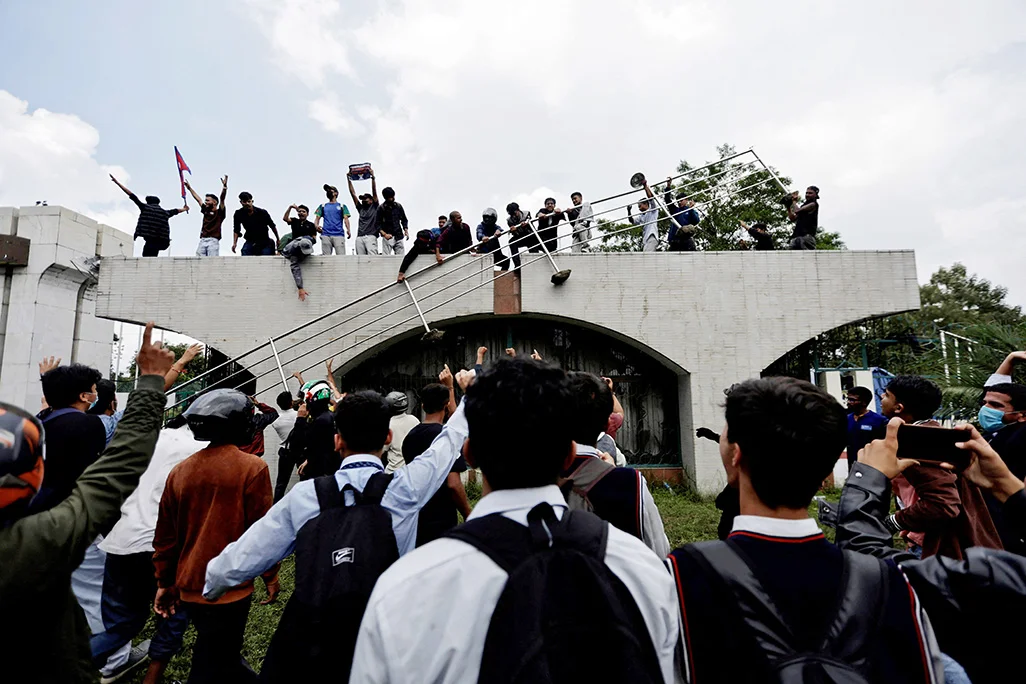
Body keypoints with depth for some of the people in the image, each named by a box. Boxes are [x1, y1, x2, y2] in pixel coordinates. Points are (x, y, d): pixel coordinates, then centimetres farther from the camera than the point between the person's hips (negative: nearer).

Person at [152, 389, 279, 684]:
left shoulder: (180, 471, 1)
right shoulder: (252, 467, -16)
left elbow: (165, 535, 7)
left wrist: (165, 582, 18)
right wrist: (271, 575, -1)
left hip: (190, 587, 6)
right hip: (230, 587, -6)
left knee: (222, 654, 25)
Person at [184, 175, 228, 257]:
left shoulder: (220, 212, 5)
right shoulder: (205, 211, 22)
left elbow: (222, 199, -7)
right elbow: (197, 198, 32)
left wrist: (224, 187, -20)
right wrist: (189, 187, 41)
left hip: (213, 241, -6)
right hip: (202, 240, 6)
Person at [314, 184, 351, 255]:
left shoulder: (342, 206, 17)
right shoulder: (323, 206, 24)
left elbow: (346, 219, 4)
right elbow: (317, 218, 18)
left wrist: (348, 230, -16)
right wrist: (316, 226, -7)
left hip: (339, 235, -2)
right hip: (325, 235, 2)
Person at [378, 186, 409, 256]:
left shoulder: (398, 206, 8)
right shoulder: (381, 208, -1)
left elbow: (404, 220, 16)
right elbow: (378, 224, -2)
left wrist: (406, 230, -1)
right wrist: (384, 234, -18)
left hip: (399, 237, 3)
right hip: (388, 237, -3)